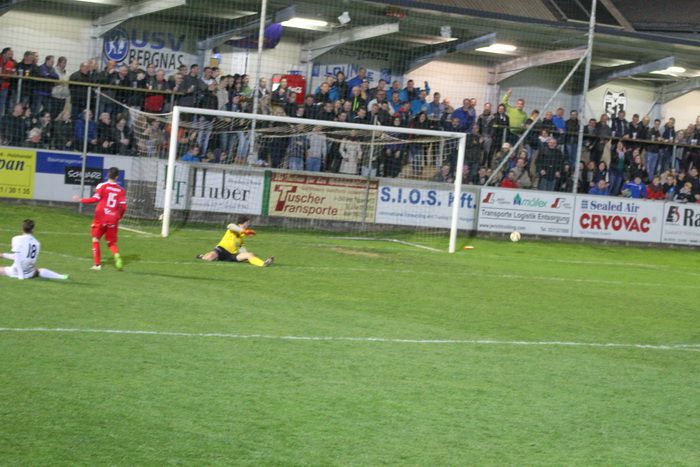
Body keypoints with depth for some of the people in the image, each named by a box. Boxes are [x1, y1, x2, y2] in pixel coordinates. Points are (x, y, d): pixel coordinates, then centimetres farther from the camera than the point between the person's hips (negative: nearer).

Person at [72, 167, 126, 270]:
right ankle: (117, 255, -18)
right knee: (111, 243, 13)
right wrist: (119, 217, 14)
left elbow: (95, 199, -12)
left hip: (100, 218, -2)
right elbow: (123, 206, -3)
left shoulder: (102, 186, -4)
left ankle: (97, 264, 6)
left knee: (96, 240, 12)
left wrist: (81, 200, -1)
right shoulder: (121, 190, 3)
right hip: (113, 220, 2)